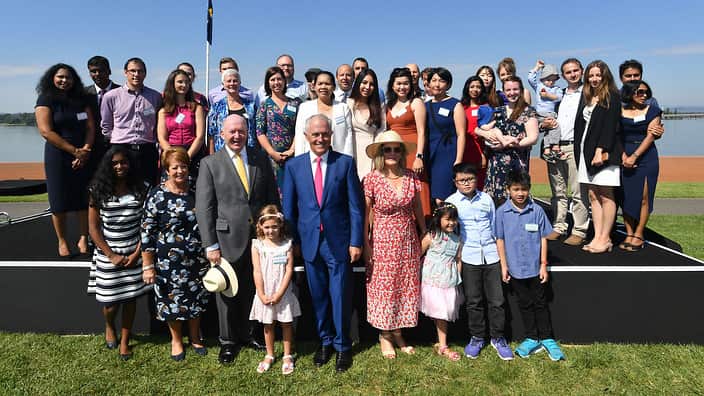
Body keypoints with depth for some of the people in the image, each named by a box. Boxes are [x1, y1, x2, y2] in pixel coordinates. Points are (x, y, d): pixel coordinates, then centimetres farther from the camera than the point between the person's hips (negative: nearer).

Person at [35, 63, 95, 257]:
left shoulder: (81, 99, 10)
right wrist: (74, 151, -13)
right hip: (57, 155, -3)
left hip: (84, 155, 3)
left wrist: (85, 150, -10)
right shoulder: (46, 100, -1)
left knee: (84, 198, 0)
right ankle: (62, 241, 14)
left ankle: (83, 238, 10)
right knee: (59, 200, 2)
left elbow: (90, 127, 5)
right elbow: (46, 132, -10)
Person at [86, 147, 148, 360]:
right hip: (108, 255, -1)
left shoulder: (140, 190, -1)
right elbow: (93, 228, -4)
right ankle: (109, 326, 40)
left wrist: (136, 253, -6)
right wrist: (112, 256, -8)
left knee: (130, 298, 7)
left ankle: (125, 341, 26)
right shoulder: (98, 191, -5)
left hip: (134, 254, 1)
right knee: (111, 301, 5)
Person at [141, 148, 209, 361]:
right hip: (169, 261, -3)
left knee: (197, 299, 14)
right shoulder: (157, 195, -9)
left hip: (198, 259, 3)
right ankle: (176, 340, 35)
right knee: (172, 300, 11)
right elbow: (147, 231, -9)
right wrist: (148, 265, -10)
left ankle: (195, 337, 37)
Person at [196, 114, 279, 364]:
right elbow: (204, 208, -5)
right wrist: (210, 245, -9)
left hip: (260, 238, 3)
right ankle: (228, 341, 29)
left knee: (251, 290, 13)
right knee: (227, 292, 10)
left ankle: (246, 333, 35)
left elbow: (272, 200, 10)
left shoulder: (261, 161, 7)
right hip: (227, 239, -2)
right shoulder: (210, 164, -1)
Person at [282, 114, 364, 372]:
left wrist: (355, 241, -7)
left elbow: (355, 206, -3)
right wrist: (292, 242, 4)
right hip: (310, 242, 2)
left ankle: (342, 346, 25)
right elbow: (289, 208, 7)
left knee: (340, 296, 6)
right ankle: (325, 341, 33)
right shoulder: (293, 166, 4)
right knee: (318, 297, 14)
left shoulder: (345, 163, -2)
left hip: (338, 242, -2)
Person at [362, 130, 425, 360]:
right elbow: (364, 214, -7)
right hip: (382, 240, -3)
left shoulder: (411, 178, 0)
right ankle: (384, 335, 25)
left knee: (406, 286, 11)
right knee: (383, 286, 7)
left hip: (408, 240, 4)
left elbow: (418, 209, 8)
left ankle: (398, 332, 29)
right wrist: (365, 245, -8)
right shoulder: (372, 180, -10)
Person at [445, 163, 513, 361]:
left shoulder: (486, 199, 6)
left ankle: (498, 337, 23)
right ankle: (476, 338, 25)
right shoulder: (451, 202, -2)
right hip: (469, 257, -2)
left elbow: (495, 227, 14)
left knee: (496, 300, 6)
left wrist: (501, 253, 13)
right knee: (473, 301, 8)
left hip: (491, 255, 2)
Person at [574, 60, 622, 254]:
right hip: (586, 151, 6)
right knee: (593, 196, 4)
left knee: (606, 196, -3)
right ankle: (597, 237, 8)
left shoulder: (612, 97, -1)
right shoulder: (586, 97, 17)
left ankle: (605, 239, 2)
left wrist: (600, 150, -19)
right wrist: (580, 152, 6)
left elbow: (610, 126, -10)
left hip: (604, 152, -6)